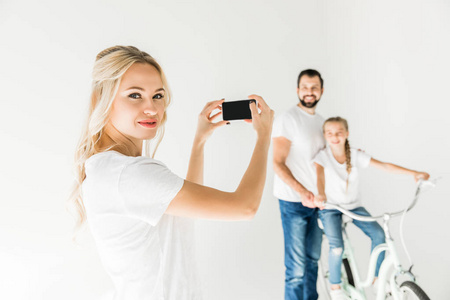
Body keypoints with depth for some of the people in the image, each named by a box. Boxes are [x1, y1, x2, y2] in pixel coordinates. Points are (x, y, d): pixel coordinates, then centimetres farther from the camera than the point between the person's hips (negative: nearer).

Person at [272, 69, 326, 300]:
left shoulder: (320, 121, 13)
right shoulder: (288, 119, -11)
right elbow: (278, 163, -16)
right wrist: (301, 191, -23)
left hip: (316, 200, 7)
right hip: (293, 202, -7)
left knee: (313, 259, 18)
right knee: (297, 266, -3)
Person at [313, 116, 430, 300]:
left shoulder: (356, 156, -5)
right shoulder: (322, 156, -14)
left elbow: (384, 166, -10)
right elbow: (319, 175, -33)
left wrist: (414, 173, -20)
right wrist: (320, 195, -54)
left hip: (354, 206, 3)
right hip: (330, 208, -3)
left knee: (379, 234, -16)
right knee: (337, 247, -20)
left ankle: (377, 277, 7)